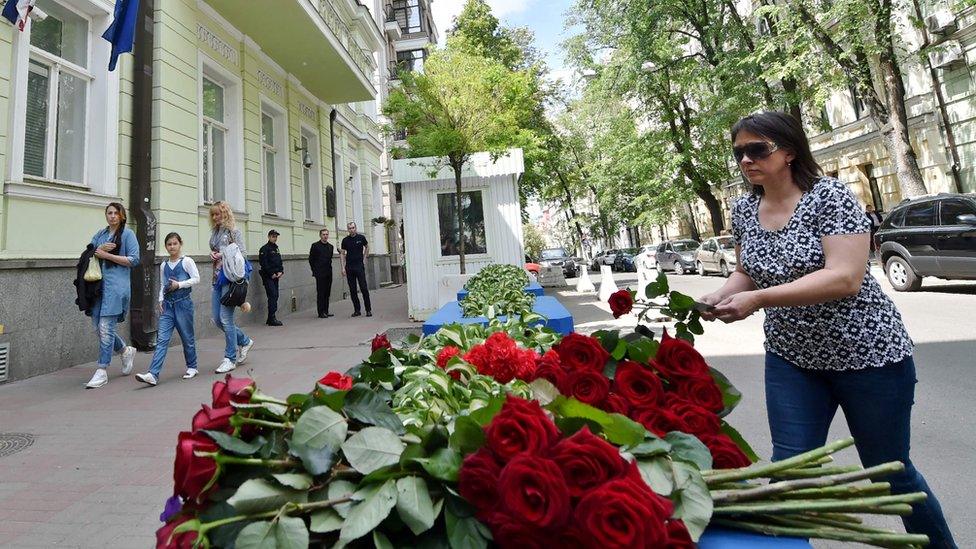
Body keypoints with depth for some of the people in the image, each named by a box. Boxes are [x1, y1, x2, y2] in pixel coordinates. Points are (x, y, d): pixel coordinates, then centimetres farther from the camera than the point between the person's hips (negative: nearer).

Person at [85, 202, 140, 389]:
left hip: (117, 285, -6)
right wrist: (99, 249, -5)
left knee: (106, 327, -7)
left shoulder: (127, 234, 0)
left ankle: (102, 372, -1)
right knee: (98, 326, 7)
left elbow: (134, 260, -7)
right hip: (98, 284, 6)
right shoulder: (100, 234, 17)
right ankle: (126, 350, 31)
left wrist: (106, 255, -10)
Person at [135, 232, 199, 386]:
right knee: (162, 339, -5)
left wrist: (179, 284, -16)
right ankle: (153, 375, -11)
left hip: (183, 303, -4)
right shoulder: (163, 265, 12)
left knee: (187, 338, 6)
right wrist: (161, 300, 4)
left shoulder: (187, 261, -2)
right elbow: (162, 285, 17)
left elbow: (196, 278, -9)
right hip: (167, 305, 4)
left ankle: (192, 367, 23)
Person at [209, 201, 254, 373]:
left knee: (226, 318, -8)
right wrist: (213, 255, 4)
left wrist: (223, 255, -14)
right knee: (217, 319, 7)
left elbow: (243, 254, -8)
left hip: (230, 277, -8)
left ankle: (230, 358, 3)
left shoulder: (234, 231, -3)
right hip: (217, 277, 8)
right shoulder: (215, 233, 17)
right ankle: (245, 341, 26)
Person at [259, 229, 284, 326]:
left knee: (275, 296, 7)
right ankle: (272, 319, -11)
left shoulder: (276, 248, 18)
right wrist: (272, 274, -14)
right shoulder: (264, 249, -6)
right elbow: (264, 263, -14)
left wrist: (281, 271, 3)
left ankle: (271, 318, 14)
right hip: (268, 277, -8)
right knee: (273, 296, -12)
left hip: (275, 276, 8)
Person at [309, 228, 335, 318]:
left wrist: (329, 268, 13)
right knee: (320, 293, -4)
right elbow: (311, 259, 0)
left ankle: (326, 311, 15)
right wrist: (315, 271, -1)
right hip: (320, 273, -5)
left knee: (327, 293, 8)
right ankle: (321, 313, 0)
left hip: (328, 273, 5)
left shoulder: (331, 246, 12)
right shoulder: (315, 245, -3)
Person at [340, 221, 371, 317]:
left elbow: (367, 247, 18)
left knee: (364, 288, -6)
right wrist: (343, 267, 0)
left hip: (359, 266, -2)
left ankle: (368, 310, 0)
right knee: (352, 290, 4)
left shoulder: (361, 238, 1)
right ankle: (357, 310, 12)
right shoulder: (345, 240, 4)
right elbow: (343, 254, 8)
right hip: (349, 267, 2)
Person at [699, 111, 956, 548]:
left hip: (867, 353, -4)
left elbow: (845, 278, -27)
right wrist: (719, 297, -11)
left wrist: (757, 299, -35)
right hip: (791, 357, 4)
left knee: (890, 471, 15)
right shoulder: (743, 211, -1)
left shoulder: (830, 196, -17)